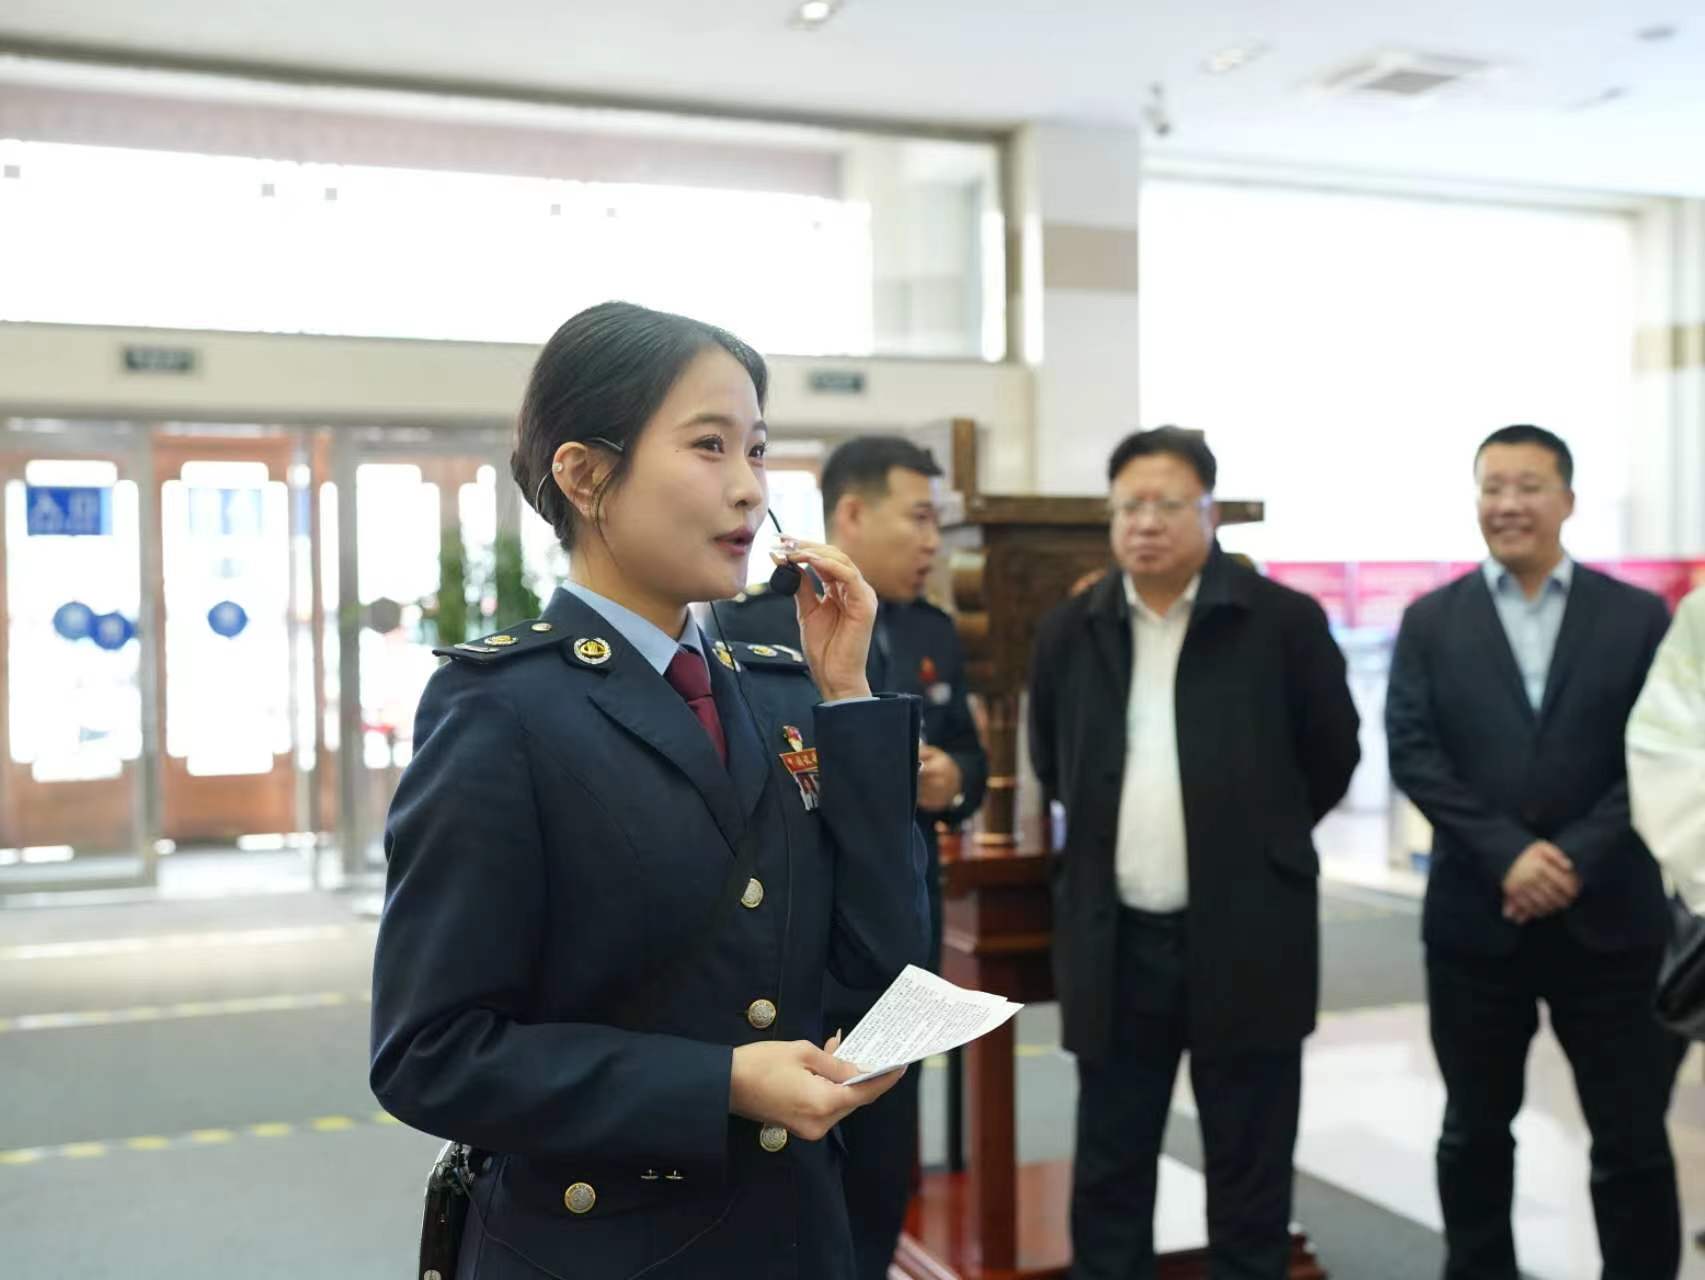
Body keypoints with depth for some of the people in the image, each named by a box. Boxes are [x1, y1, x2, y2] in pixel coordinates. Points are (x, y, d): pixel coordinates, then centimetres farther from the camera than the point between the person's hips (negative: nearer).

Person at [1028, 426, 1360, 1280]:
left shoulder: (1283, 621, -5)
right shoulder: (1070, 632, 4)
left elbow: (1332, 756, 6)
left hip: (1244, 937, -2)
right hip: (1114, 938, 3)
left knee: (1249, 1173, 9)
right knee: (1109, 1171, 12)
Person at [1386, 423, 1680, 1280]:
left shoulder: (1639, 617, 4)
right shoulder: (1430, 621, 5)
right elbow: (1412, 756, -4)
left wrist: (1575, 858, -15)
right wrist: (1508, 854, -15)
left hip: (1609, 918, 0)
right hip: (1475, 918, 1)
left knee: (1632, 1139, 7)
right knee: (1475, 1131, 13)